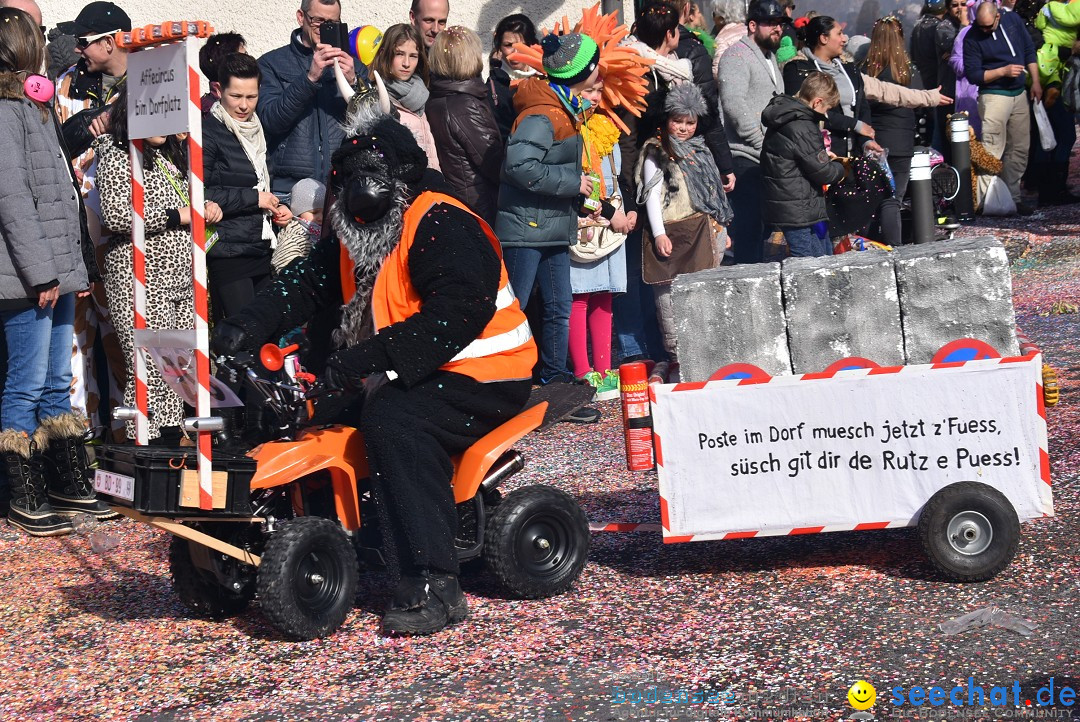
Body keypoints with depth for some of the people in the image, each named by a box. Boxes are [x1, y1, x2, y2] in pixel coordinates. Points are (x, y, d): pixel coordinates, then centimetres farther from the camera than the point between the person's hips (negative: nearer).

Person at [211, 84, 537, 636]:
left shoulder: (441, 224, -15)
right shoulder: (354, 235, 14)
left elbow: (458, 312, -29)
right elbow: (307, 282, 7)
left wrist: (371, 356, -35)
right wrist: (248, 328, -12)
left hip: (481, 377, -10)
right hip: (406, 378, 10)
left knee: (393, 420, -33)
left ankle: (433, 585, -35)